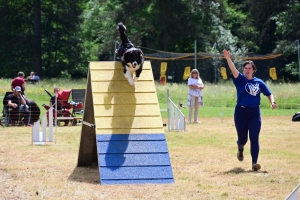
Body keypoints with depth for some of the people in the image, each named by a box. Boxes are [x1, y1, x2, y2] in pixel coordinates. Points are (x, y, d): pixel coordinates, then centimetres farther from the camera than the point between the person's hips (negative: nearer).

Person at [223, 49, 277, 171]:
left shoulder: (259, 82, 6)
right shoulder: (240, 79, -1)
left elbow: (269, 94, 12)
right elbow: (233, 70, -18)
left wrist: (272, 103, -9)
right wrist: (228, 58, -36)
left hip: (255, 113, 1)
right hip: (241, 112, -1)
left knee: (254, 138, -7)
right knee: (243, 138, 8)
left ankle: (254, 163, -6)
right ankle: (240, 149, 45)